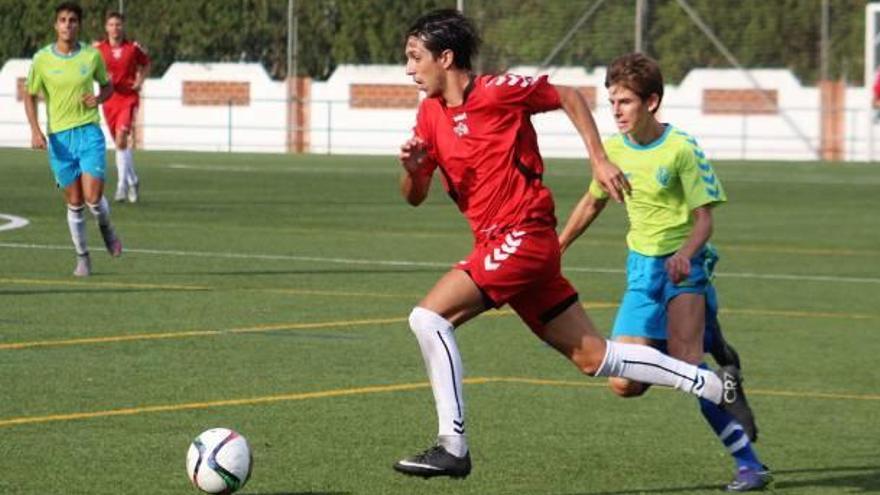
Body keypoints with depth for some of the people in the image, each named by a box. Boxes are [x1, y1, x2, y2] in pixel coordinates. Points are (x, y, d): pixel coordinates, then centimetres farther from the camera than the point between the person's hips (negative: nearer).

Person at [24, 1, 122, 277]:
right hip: (59, 137, 1)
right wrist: (35, 130, -6)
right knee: (74, 202, 4)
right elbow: (30, 96, 7)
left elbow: (108, 85, 15)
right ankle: (82, 257, 20)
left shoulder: (92, 55, 0)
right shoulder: (42, 59, -2)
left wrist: (99, 98, -8)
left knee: (93, 197, -11)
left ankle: (106, 228, 23)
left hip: (89, 132, 0)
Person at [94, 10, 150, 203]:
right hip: (109, 99, 3)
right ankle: (133, 181, 29)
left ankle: (122, 185, -15)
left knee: (122, 139, -18)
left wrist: (140, 81, -2)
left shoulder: (134, 48, -2)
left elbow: (145, 65, 15)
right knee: (120, 143, 11)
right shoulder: (98, 48, -1)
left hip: (128, 98, -3)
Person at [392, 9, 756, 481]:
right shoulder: (430, 113, 11)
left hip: (523, 236, -8)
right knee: (592, 357, 10)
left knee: (428, 315, -18)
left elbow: (568, 96, 3)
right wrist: (411, 167, -8)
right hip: (498, 244, 8)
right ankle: (716, 385, 19)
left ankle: (452, 446, -15)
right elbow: (414, 196, 14)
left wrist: (599, 159, -1)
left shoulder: (497, 91, -10)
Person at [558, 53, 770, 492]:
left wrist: (684, 255, -33)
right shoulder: (613, 149, 4)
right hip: (641, 269, 6)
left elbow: (703, 218, -14)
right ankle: (707, 347, 19)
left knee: (684, 364, -26)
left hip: (684, 265, -6)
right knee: (624, 385, -6)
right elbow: (591, 204, 21)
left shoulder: (682, 149, -13)